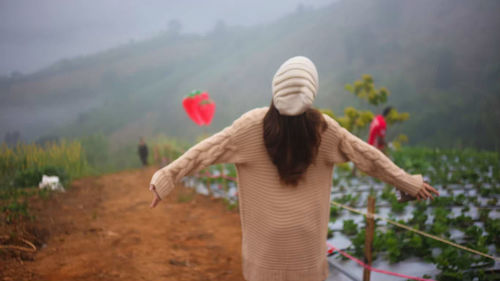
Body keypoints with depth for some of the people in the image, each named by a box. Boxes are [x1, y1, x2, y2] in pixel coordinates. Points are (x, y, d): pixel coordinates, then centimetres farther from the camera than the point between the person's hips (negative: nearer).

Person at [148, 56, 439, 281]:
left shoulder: (254, 124, -15)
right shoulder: (323, 128, -11)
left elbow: (205, 151, -15)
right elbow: (367, 156, -3)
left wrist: (165, 177, -8)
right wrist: (409, 182, 8)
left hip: (266, 236, -1)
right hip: (306, 235, 1)